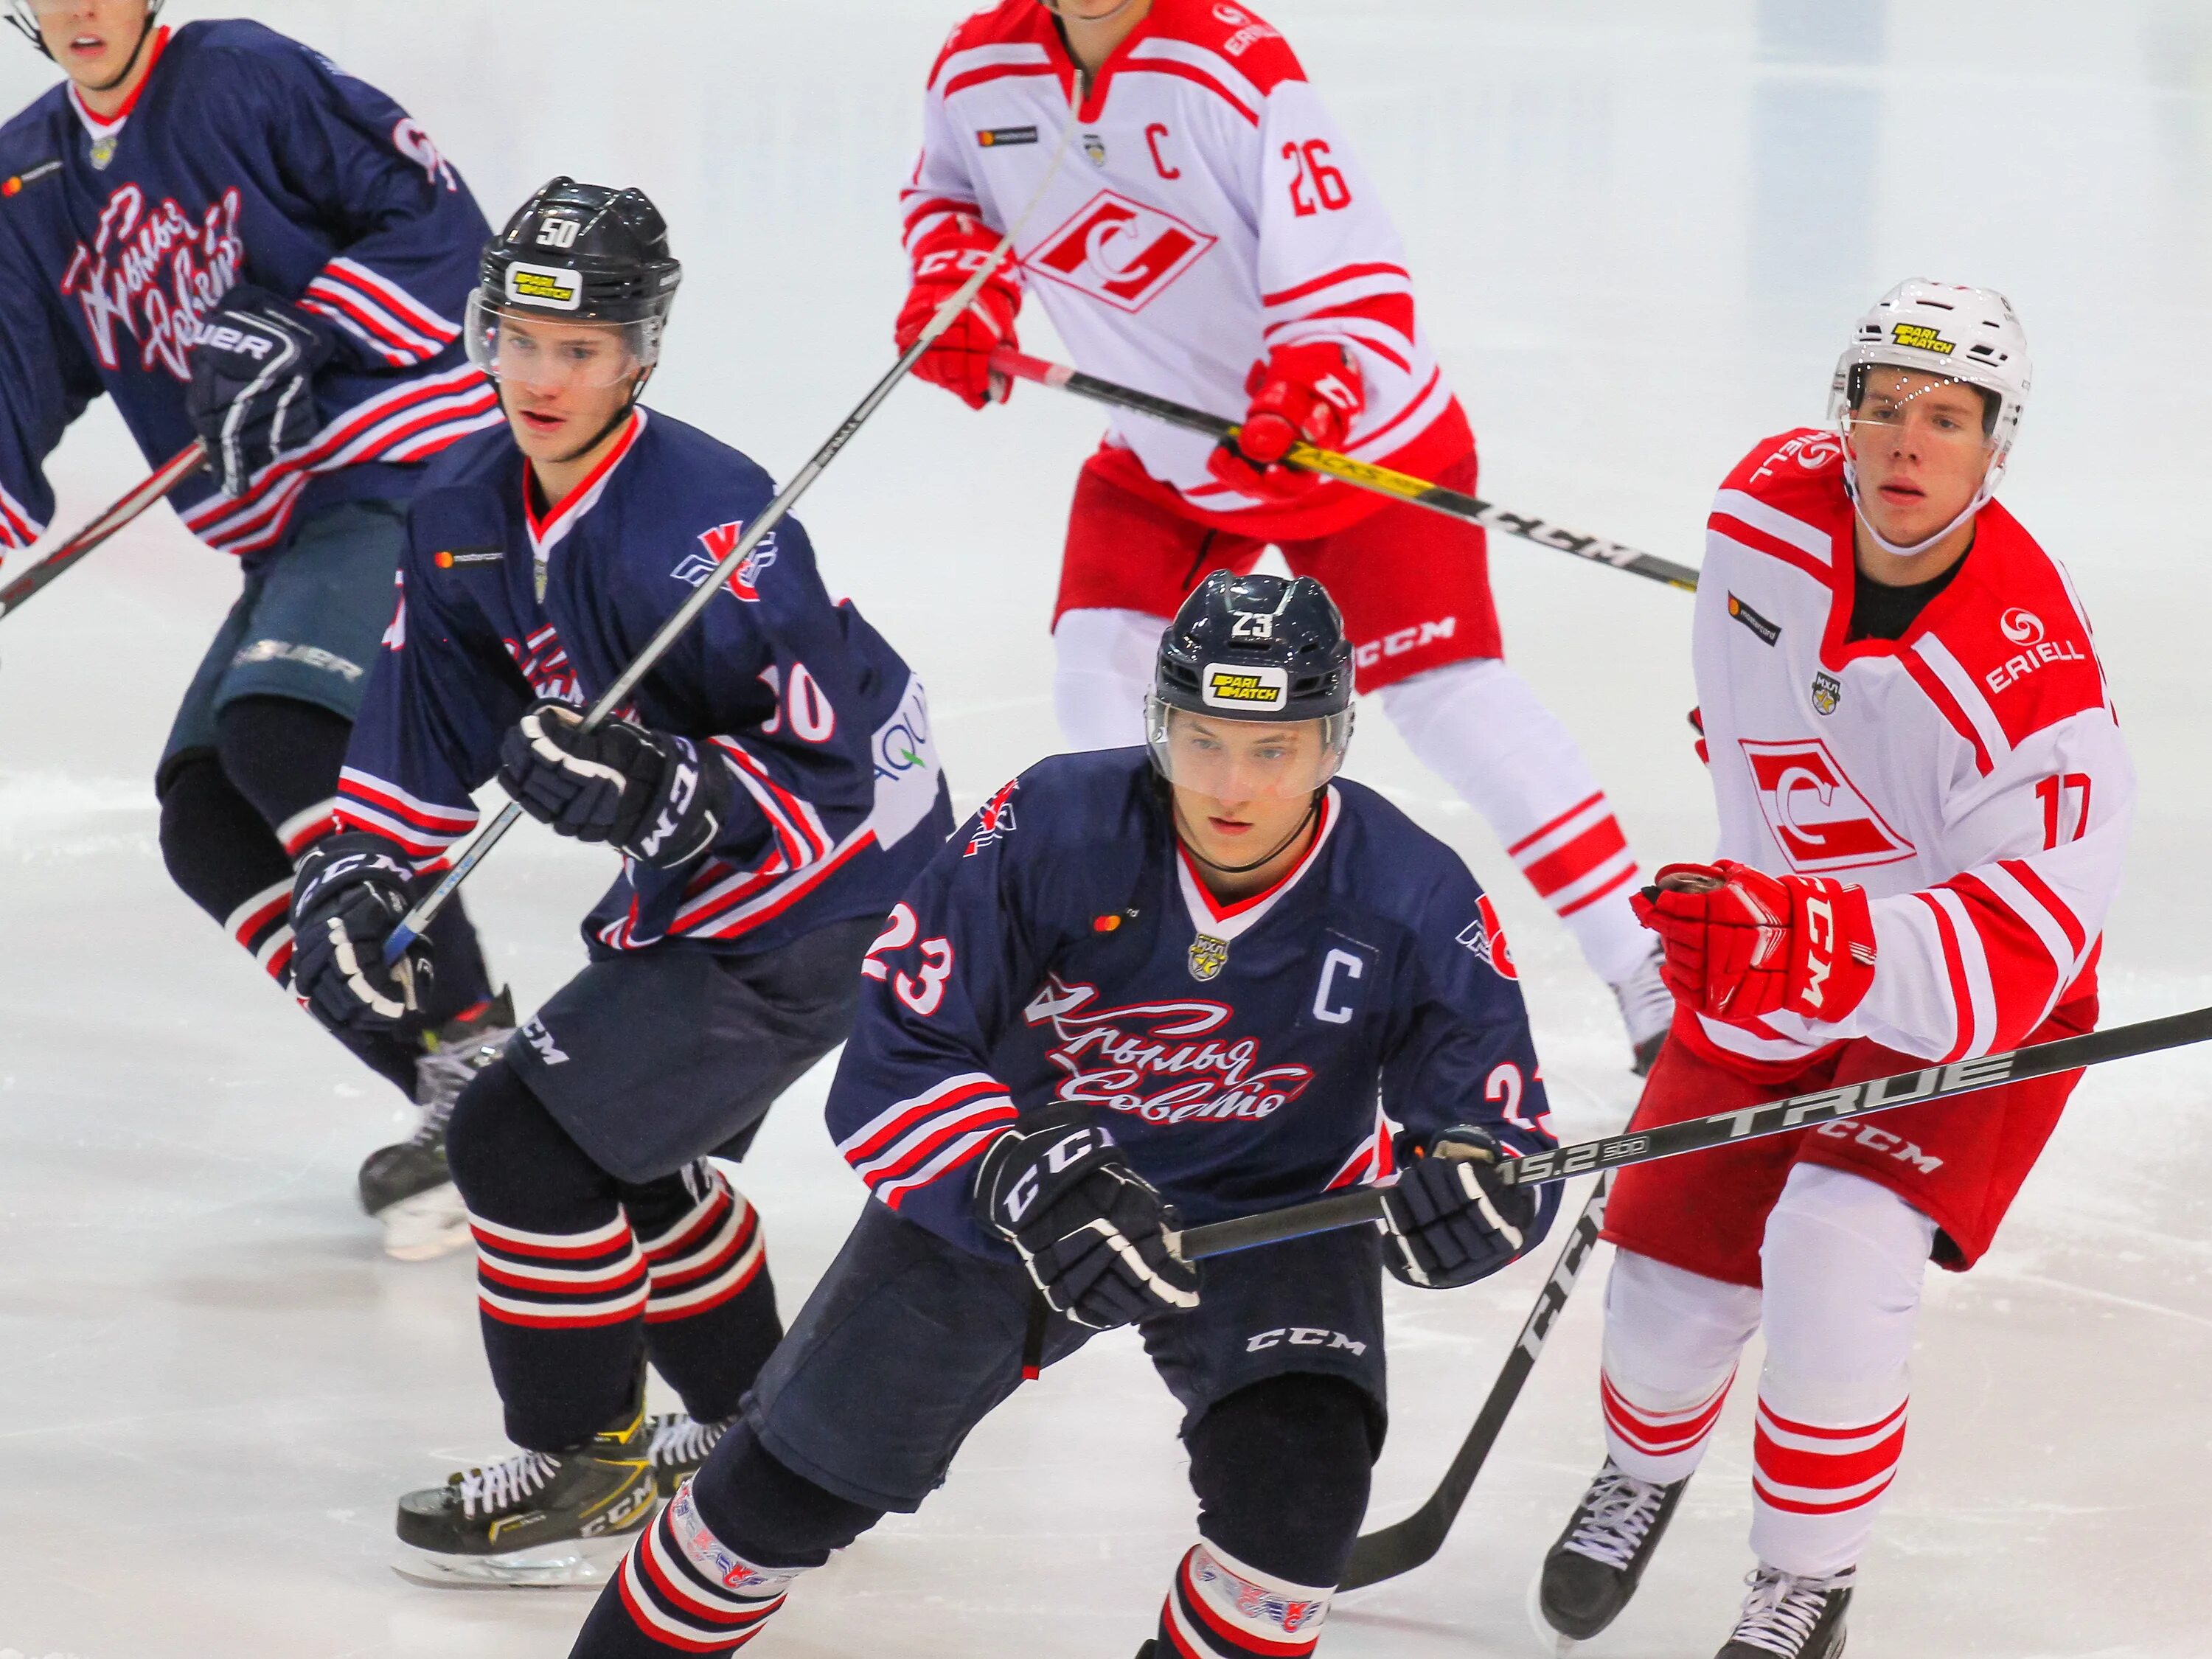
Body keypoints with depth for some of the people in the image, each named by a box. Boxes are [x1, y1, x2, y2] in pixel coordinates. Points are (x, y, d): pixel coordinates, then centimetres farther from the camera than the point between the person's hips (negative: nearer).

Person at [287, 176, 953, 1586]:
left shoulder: (707, 528, -29)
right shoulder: (467, 514, -2)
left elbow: (829, 763, -27)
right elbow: (426, 726, 8)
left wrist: (662, 792, -39)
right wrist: (359, 874, -5)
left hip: (838, 889, -9)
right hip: (698, 879, 9)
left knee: (526, 1132, -12)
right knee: (621, 1146, 21)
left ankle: (586, 1467, 2)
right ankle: (753, 1414, 41)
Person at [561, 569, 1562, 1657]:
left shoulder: (1415, 904, -25)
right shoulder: (1053, 828, -28)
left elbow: (1507, 1133, -19)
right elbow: (892, 1068, -28)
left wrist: (1469, 1191, -44)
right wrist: (1027, 1183, -45)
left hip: (1275, 1209, 0)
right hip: (1000, 1184, 0)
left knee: (1294, 1495, -26)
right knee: (797, 1476, 6)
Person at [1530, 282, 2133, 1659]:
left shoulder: (2033, 681, -32)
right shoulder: (1769, 507, -15)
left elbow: (2007, 961, -39)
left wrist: (1813, 946, -55)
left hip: (1982, 1012, -5)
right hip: (1779, 961, 5)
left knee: (1832, 1251, -27)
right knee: (1672, 1286, 1)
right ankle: (1646, 1474, 39)